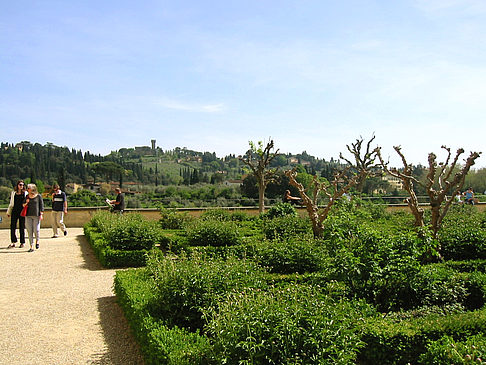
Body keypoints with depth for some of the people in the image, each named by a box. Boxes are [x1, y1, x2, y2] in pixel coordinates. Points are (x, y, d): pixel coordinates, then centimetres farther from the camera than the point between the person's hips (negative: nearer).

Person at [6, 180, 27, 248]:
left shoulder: (25, 193, 5)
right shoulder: (13, 193, 12)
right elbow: (11, 203, 18)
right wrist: (8, 212, 16)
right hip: (14, 211, 2)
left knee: (22, 227, 2)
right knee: (12, 227, -4)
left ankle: (22, 242, 11)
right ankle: (13, 242, 4)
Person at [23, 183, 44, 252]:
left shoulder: (38, 196, 0)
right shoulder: (27, 196, 11)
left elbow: (41, 205, 1)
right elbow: (23, 205, 19)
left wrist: (41, 214, -6)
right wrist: (26, 203, -4)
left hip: (36, 215, -3)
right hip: (28, 215, 3)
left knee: (36, 230, -6)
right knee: (29, 231, 1)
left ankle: (37, 241, 24)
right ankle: (31, 247, 6)